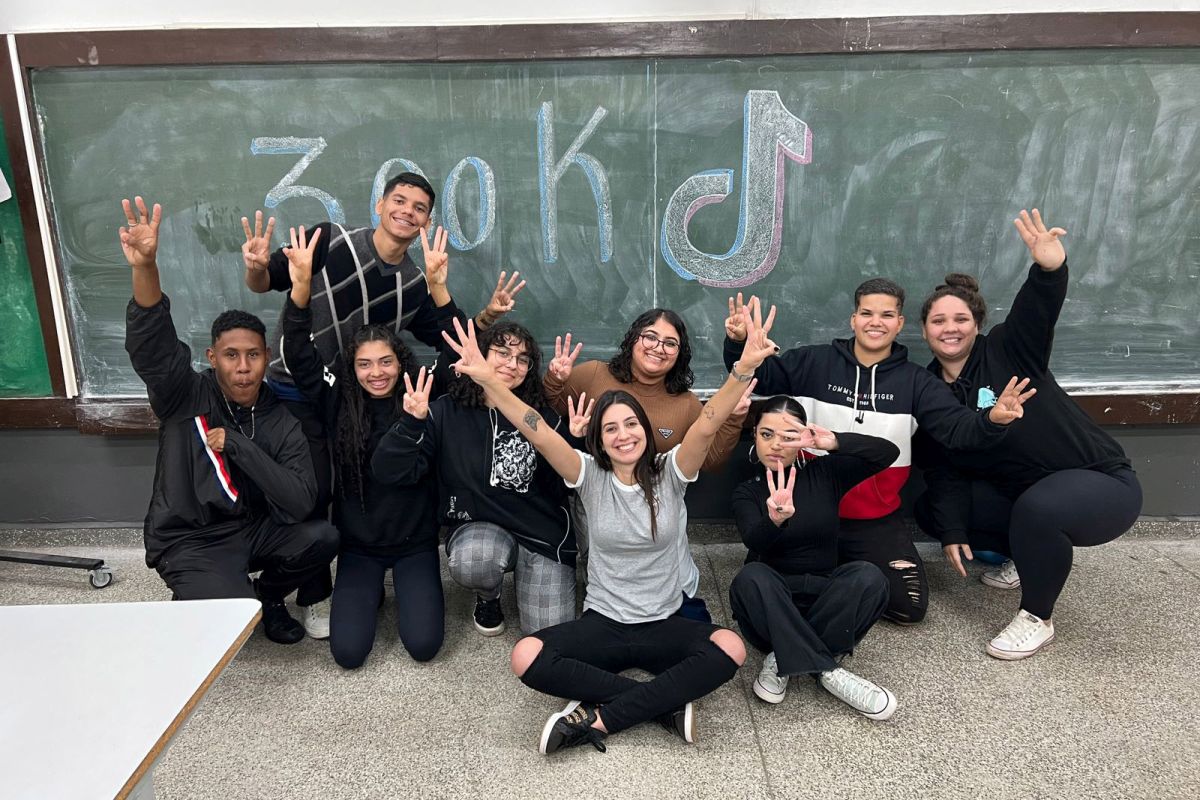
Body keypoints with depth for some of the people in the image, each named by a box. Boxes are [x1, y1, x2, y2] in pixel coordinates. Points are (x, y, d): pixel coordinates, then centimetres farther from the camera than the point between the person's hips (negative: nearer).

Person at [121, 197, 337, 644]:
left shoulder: (281, 422, -7)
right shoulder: (185, 397, -11)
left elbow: (299, 504, -19)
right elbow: (150, 343, -31)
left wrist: (237, 446, -24)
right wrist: (145, 267, -47)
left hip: (252, 531, 3)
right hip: (189, 541, -3)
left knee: (322, 538, -23)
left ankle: (266, 594, 9)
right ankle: (190, 604, 12)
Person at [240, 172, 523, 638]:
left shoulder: (416, 285, -2)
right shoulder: (331, 241, -14)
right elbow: (264, 283, -8)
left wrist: (487, 315, -14)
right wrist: (257, 267, -30)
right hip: (296, 394, -4)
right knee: (311, 493, -5)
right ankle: (314, 597, 17)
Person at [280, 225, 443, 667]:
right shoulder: (338, 405, -4)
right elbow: (300, 358, -12)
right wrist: (301, 287, -26)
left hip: (415, 542, -1)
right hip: (358, 546, 1)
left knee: (423, 644, -10)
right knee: (348, 651, -8)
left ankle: (407, 589, 24)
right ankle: (372, 592, 25)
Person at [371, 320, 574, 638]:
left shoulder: (542, 415, -2)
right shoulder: (445, 412, -5)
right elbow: (391, 472, -11)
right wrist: (412, 422, -26)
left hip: (544, 532, 1)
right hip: (478, 527, 0)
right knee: (471, 563, -36)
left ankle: (523, 575, 24)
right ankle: (488, 596, 4)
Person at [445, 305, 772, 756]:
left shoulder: (669, 472, -4)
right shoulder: (590, 476, -4)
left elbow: (706, 427, -20)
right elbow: (541, 436, -18)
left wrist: (744, 368, -37)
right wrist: (486, 378, -32)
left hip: (665, 625, 0)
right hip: (602, 623, 0)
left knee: (730, 649, -29)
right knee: (527, 657, -25)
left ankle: (596, 717, -22)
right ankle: (665, 705, -18)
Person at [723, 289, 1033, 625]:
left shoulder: (915, 381, 0)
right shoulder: (814, 362, -2)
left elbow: (957, 428, -8)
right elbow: (759, 374, -1)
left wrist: (992, 420, -31)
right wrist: (739, 344, -23)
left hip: (877, 522, 1)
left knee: (909, 605, -7)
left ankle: (851, 574, 21)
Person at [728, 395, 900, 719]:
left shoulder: (825, 473, 4)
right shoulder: (747, 492, 0)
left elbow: (888, 452, -7)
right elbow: (754, 540, -22)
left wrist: (834, 442, -23)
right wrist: (776, 519, -47)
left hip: (824, 597, 1)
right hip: (772, 601, -1)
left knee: (868, 576, -29)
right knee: (751, 577, -34)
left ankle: (784, 659, -22)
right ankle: (827, 669, -27)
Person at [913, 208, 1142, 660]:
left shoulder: (1008, 350, -12)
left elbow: (1038, 309, -35)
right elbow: (944, 471, -1)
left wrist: (1050, 268, -56)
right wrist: (952, 533, -11)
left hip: (1102, 484, -6)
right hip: (1021, 494, 6)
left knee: (1037, 506, -38)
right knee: (929, 510, 0)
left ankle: (1037, 620, -12)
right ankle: (1032, 555, 19)